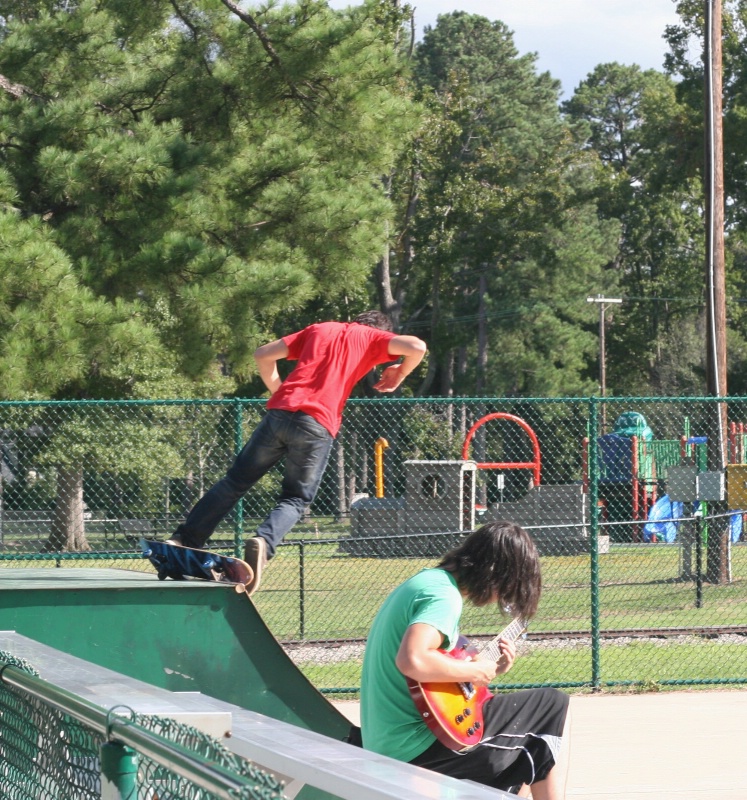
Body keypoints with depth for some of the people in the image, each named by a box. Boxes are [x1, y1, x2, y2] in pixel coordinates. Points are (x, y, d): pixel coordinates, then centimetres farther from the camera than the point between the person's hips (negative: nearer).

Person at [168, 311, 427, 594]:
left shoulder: (319, 329, 26)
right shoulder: (373, 337, 16)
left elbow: (263, 354, 22)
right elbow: (417, 347, -1)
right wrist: (397, 377, 15)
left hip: (280, 411, 3)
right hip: (317, 424, -3)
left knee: (235, 482, 13)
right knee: (295, 499, 7)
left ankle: (183, 540, 8)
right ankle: (264, 543, -22)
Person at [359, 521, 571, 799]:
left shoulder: (426, 580, 15)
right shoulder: (444, 596, -16)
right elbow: (412, 661, -33)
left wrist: (489, 670, 10)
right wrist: (475, 672, -18)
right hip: (417, 747, -10)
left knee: (535, 747, 24)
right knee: (554, 706, -1)